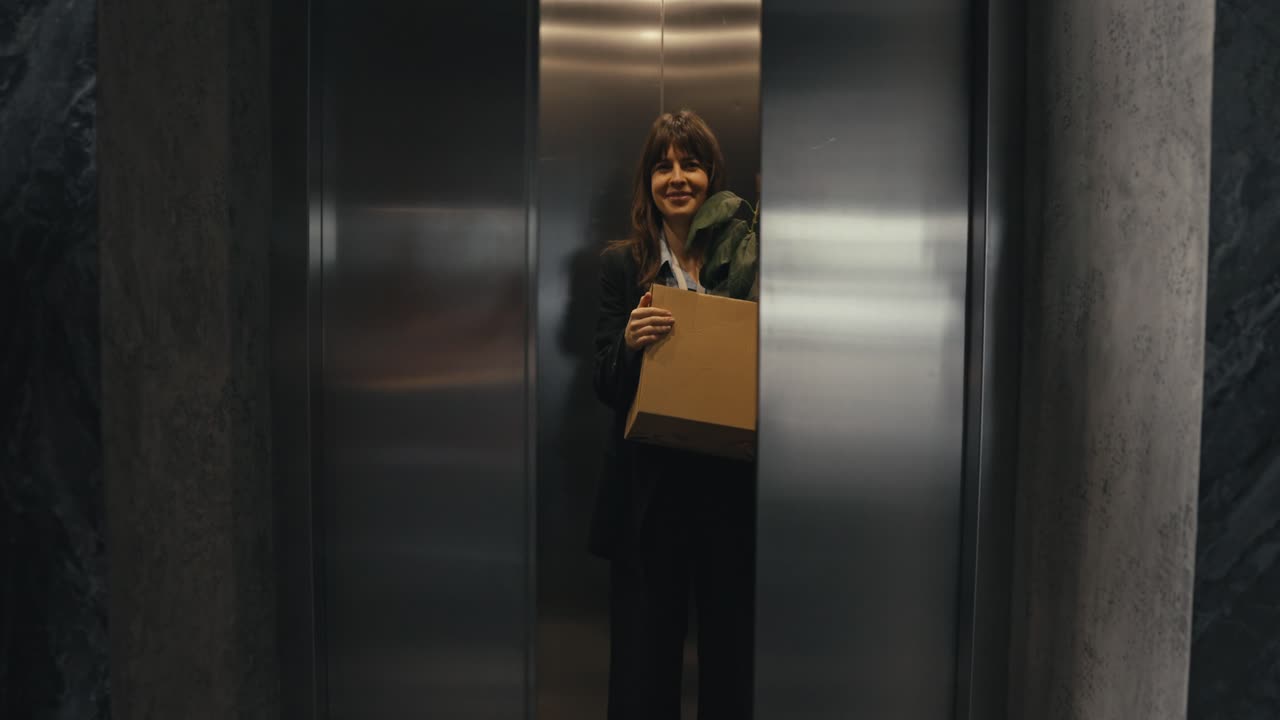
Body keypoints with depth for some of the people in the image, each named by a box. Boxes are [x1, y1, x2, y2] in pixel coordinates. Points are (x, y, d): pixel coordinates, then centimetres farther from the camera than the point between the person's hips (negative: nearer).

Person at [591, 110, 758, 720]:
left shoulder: (748, 256, 4)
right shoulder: (622, 263, 6)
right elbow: (606, 387, 2)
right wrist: (629, 341, -17)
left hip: (733, 481, 0)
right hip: (650, 487, 0)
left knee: (732, 651, 10)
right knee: (643, 653, 7)